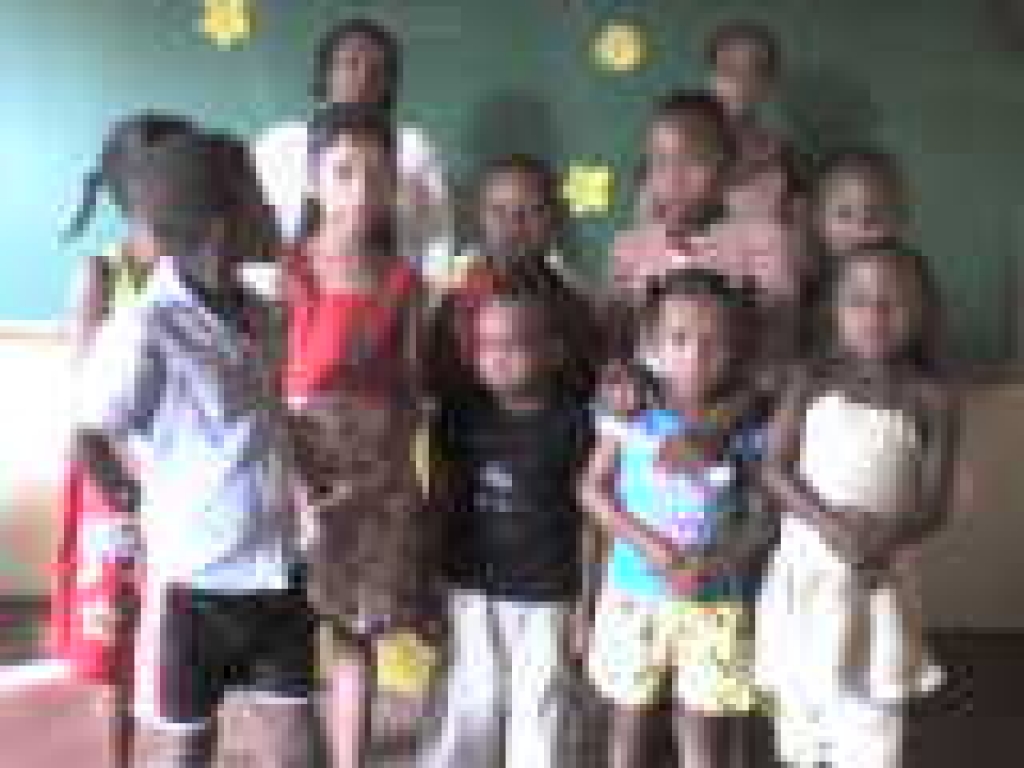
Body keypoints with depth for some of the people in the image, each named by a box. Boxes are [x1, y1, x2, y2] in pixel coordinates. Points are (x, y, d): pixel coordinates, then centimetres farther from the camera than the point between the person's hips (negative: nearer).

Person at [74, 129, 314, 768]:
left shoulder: (257, 313, 5)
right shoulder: (145, 329, -15)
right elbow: (93, 443, -17)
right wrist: (150, 510, -5)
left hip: (279, 570, 6)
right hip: (196, 576, -6)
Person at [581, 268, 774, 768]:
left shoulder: (744, 431, -8)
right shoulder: (633, 414, -7)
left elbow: (763, 518, -6)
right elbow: (593, 490, -6)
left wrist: (714, 564, -22)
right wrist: (650, 545, -18)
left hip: (715, 604, 0)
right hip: (634, 596, 1)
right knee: (630, 722, 16)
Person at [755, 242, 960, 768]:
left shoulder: (931, 398, -5)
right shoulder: (815, 381, -1)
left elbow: (935, 502, -6)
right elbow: (775, 468, -6)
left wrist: (889, 539, -25)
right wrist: (827, 522, -22)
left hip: (879, 580, -2)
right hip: (804, 567, 2)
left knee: (870, 724, 0)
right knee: (798, 709, 14)